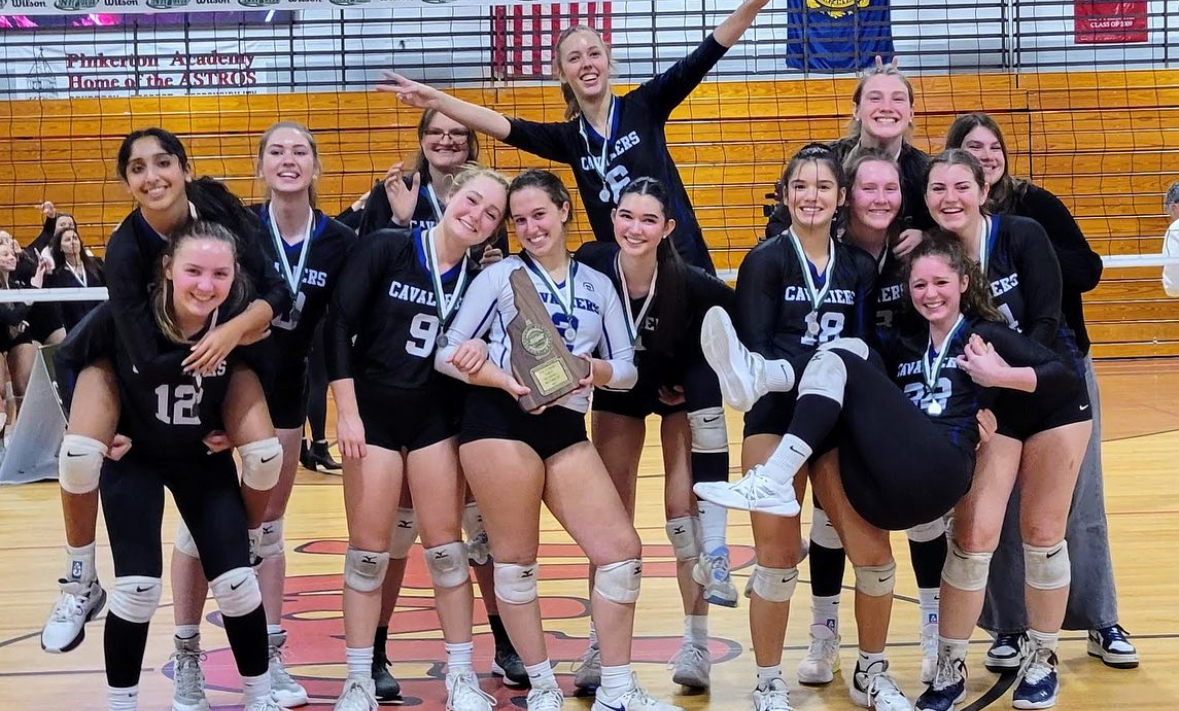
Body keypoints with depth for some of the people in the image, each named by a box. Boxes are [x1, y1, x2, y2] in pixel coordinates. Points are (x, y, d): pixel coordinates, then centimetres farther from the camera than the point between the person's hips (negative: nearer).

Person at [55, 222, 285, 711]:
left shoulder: (239, 320, -23)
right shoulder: (125, 313, -27)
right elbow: (66, 361, -8)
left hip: (206, 459, 2)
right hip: (131, 457, -1)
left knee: (236, 582, -2)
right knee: (137, 587, -9)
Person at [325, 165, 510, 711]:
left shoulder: (479, 279, -1)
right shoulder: (385, 248, -9)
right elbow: (339, 325, -11)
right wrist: (346, 410, -14)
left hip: (437, 417, 2)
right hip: (374, 411, -2)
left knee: (445, 545, 5)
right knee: (368, 549, 1)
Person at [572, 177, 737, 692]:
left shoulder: (690, 283, -31)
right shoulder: (591, 263, -27)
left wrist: (719, 371, -15)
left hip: (686, 384, -2)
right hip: (620, 386, 2)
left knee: (682, 507, -6)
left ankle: (696, 645, 6)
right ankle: (602, 645, 10)